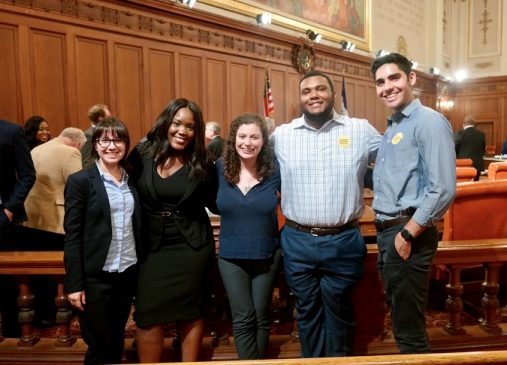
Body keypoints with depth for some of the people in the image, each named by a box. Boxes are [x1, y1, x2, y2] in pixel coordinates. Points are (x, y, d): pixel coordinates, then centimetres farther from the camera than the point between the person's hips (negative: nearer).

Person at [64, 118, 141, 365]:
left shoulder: (132, 180, 7)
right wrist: (74, 284, -11)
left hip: (128, 273, 4)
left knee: (117, 343, 17)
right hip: (95, 276, -4)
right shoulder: (79, 181, -7)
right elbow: (72, 236, -9)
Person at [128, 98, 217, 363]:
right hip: (152, 246, 1)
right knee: (148, 313, 3)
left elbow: (215, 204, 1)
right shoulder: (142, 154, -3)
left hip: (191, 245, -1)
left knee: (190, 311, 10)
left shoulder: (201, 163, -4)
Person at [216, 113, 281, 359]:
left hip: (266, 255, 0)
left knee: (261, 317, 15)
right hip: (231, 256, 0)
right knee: (243, 318, 3)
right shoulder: (220, 168, -6)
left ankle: (259, 360, 36)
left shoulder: (274, 171, -10)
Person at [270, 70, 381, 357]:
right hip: (298, 242, 1)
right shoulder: (281, 135, 2)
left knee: (339, 313, 17)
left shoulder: (360, 130, -1)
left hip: (344, 241, -1)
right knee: (307, 312, 18)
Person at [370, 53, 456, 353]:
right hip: (388, 231, 9)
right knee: (401, 320, 21)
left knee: (409, 331, 3)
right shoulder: (392, 128, 16)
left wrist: (407, 234, -19)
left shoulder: (429, 122, -13)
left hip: (408, 234, -9)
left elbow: (443, 189, -21)